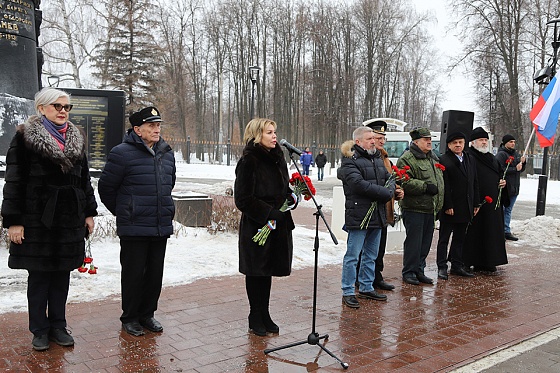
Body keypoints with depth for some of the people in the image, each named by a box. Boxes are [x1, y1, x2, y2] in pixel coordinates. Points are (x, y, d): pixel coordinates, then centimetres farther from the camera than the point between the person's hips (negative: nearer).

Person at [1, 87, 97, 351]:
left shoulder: (77, 139, 11)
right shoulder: (25, 138, -4)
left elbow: (84, 178, 15)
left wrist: (89, 212, 11)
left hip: (70, 219, 4)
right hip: (38, 218, -4)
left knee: (62, 274, 11)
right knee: (39, 275, 5)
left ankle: (58, 326, 23)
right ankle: (39, 330, 19)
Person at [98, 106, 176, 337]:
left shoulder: (167, 154, 10)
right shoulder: (122, 153, -10)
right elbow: (106, 187, -3)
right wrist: (123, 211, 6)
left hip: (162, 227, 6)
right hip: (133, 229, -6)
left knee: (155, 273, 13)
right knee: (133, 273, 4)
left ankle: (147, 314, 29)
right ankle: (130, 318, 22)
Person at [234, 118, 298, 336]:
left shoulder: (277, 158, 11)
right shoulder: (249, 161, -12)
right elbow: (243, 198, -16)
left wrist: (292, 198, 0)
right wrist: (268, 213, -20)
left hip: (278, 225, 7)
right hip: (256, 226, -7)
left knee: (267, 271, 16)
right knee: (256, 272, 6)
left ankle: (264, 315, 28)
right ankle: (255, 318, 21)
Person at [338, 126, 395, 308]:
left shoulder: (377, 158, 16)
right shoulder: (350, 161, -10)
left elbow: (390, 178, 15)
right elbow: (360, 184, -22)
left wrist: (390, 191, -8)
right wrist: (385, 193, -16)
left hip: (377, 216, 8)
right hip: (358, 216, -8)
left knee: (371, 255, 17)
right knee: (353, 255, -1)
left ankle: (366, 288, 30)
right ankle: (348, 292, 8)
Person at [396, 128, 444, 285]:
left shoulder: (433, 158, 18)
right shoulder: (407, 159, -10)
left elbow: (440, 179, 29)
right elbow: (405, 182, -21)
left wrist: (439, 204, 21)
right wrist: (425, 186, -21)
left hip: (431, 208, 8)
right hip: (414, 208, -8)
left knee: (426, 242, 12)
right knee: (413, 241, -4)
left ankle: (419, 271, 23)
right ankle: (409, 272, 8)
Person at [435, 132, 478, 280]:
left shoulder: (470, 160, 13)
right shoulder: (444, 160, -9)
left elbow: (475, 183, 16)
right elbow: (444, 185, -14)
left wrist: (476, 203, 11)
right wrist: (448, 206, -18)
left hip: (465, 207, 7)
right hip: (450, 208, -7)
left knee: (459, 237, 14)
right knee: (444, 238, 3)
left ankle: (457, 265, 23)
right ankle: (442, 267, 9)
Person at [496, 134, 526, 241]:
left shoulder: (516, 154, 15)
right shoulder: (501, 154, -10)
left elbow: (521, 169, 20)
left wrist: (523, 162, 1)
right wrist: (515, 169, -19)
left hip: (514, 188, 8)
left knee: (508, 210, 13)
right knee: (501, 210, -5)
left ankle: (506, 231, 18)